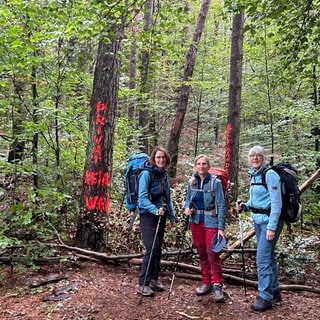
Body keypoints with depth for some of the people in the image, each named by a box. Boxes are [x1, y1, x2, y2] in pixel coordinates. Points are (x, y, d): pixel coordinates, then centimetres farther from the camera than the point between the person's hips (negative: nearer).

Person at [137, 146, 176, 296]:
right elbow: (142, 197, -17)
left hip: (161, 216, 7)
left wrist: (172, 215, 15)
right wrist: (155, 210, -30)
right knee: (152, 248, -11)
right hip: (148, 215, -7)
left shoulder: (164, 175, 9)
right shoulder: (146, 174, -12)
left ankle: (154, 279, 24)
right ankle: (143, 283, -2)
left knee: (158, 248, 10)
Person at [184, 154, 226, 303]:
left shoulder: (215, 182, -10)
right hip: (196, 221, 5)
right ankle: (206, 283, 23)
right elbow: (188, 199, 15)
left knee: (212, 253, -8)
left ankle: (217, 285, 4)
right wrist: (187, 208, -8)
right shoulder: (191, 182, 3)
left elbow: (221, 205, -9)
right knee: (201, 253, 12)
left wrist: (221, 228, -14)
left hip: (211, 222, -5)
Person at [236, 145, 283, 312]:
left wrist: (272, 227, -21)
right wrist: (245, 206, 1)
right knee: (269, 256, 17)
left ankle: (265, 298, 4)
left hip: (270, 221, -9)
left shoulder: (270, 174, -15)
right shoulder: (254, 175, 10)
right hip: (258, 220, 9)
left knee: (262, 258, -8)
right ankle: (274, 291, 31)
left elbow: (276, 203, -19)